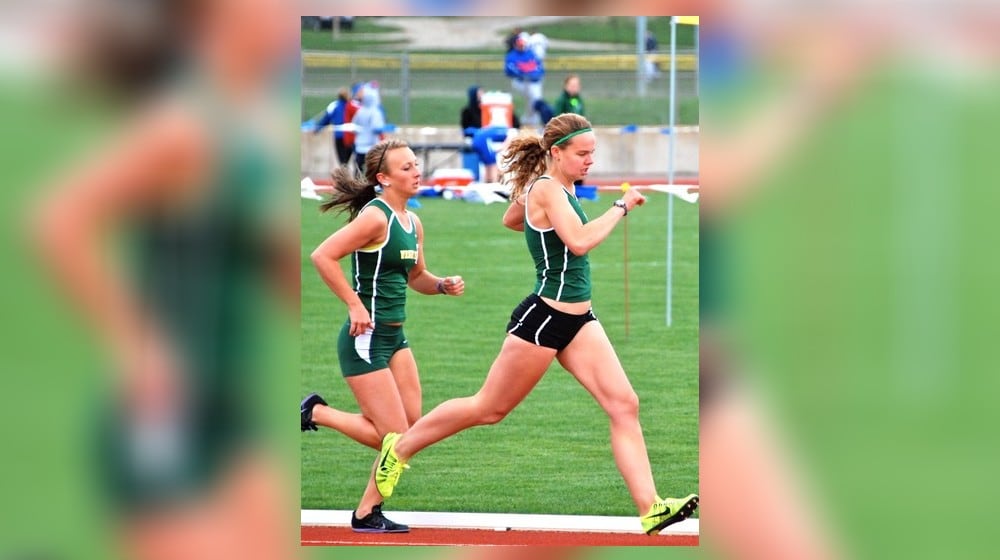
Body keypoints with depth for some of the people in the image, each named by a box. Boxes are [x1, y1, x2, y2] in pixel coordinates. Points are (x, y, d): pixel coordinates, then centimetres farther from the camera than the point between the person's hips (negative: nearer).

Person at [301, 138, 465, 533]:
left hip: (394, 337, 9)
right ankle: (316, 413, 10)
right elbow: (322, 256, -22)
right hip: (366, 338, -9)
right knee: (396, 437, -7)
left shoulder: (412, 223, 10)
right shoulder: (375, 217, -16)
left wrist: (442, 286, 5)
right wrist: (355, 305, -21)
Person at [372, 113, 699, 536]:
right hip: (544, 318, -9)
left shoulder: (553, 188, 11)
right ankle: (400, 448, 24)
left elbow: (510, 220, 31)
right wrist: (621, 207, -23)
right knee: (490, 409, 6)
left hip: (578, 320, 9)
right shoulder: (548, 189, -16)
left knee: (624, 405, -6)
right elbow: (580, 242, -31)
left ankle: (650, 509, -12)